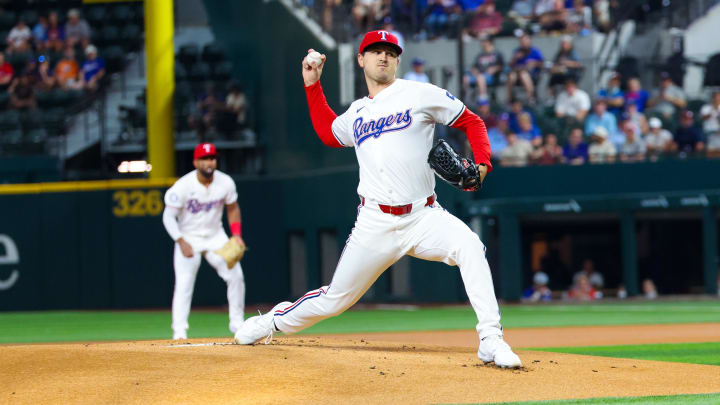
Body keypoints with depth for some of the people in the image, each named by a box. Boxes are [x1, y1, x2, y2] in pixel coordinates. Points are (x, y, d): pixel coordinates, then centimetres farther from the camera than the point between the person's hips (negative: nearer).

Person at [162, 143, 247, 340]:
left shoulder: (226, 183, -8)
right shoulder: (183, 186, -20)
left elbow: (233, 209, 8)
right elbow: (168, 216, -15)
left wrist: (237, 234, -4)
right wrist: (182, 242, -24)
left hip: (216, 236, 4)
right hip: (188, 238, -4)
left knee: (235, 275, -5)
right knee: (184, 283, -13)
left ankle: (237, 323, 9)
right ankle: (179, 330, -11)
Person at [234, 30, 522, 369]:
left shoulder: (420, 94, 3)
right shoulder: (357, 113, 16)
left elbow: (471, 122, 6)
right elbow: (328, 133, 37)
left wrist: (481, 164, -10)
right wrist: (312, 86, 30)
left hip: (424, 217, -2)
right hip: (376, 223, 3)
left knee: (469, 246, -32)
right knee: (335, 299, 6)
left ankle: (490, 341, -32)